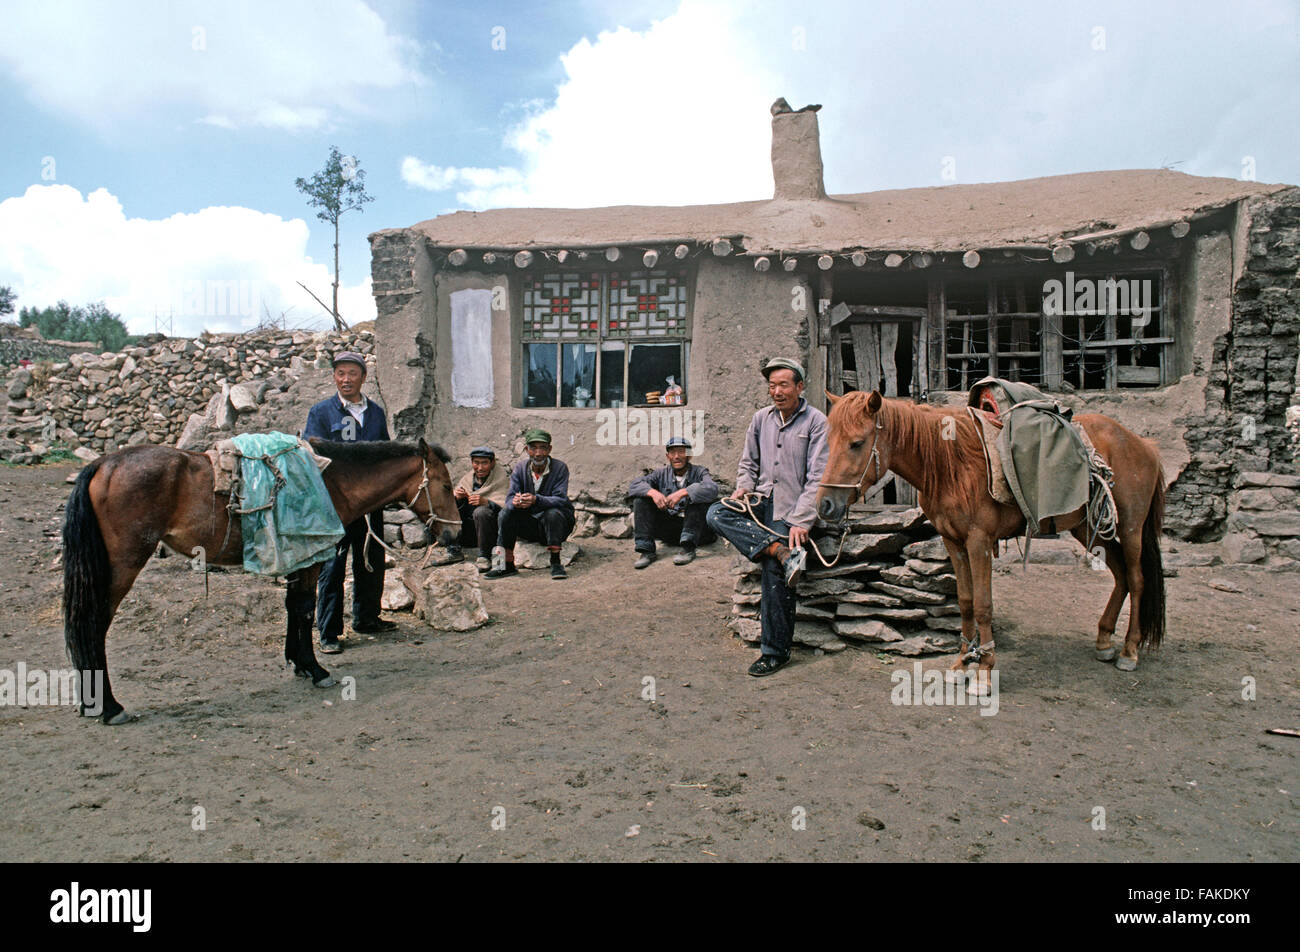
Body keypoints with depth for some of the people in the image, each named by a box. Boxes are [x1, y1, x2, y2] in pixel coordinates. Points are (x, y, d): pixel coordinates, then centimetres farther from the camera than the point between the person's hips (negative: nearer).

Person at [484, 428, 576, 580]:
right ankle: (506, 564, -17)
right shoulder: (520, 468, -1)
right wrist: (515, 502, -37)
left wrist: (536, 500, -43)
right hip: (528, 525, 3)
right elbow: (510, 498, -10)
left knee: (553, 513, -34)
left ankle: (555, 563, -26)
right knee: (506, 512, -21)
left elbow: (560, 499, -23)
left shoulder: (560, 468, -11)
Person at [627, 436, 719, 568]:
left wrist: (682, 492, -32)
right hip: (669, 529, 3)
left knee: (696, 495, -26)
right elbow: (634, 485, -5)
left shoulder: (699, 472, 1)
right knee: (640, 499, -9)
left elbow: (712, 489, -23)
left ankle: (688, 548, -30)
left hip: (696, 528, -3)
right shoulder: (662, 474, 9)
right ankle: (646, 550, -19)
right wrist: (653, 492, -26)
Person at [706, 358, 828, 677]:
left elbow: (818, 477, -9)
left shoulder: (816, 421, -4)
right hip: (762, 503, 6)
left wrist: (801, 522, -17)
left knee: (774, 573, -16)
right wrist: (744, 487, -1)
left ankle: (776, 652, -1)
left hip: (792, 509, -6)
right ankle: (782, 552, -29)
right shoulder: (761, 418, 12)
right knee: (717, 513, -20)